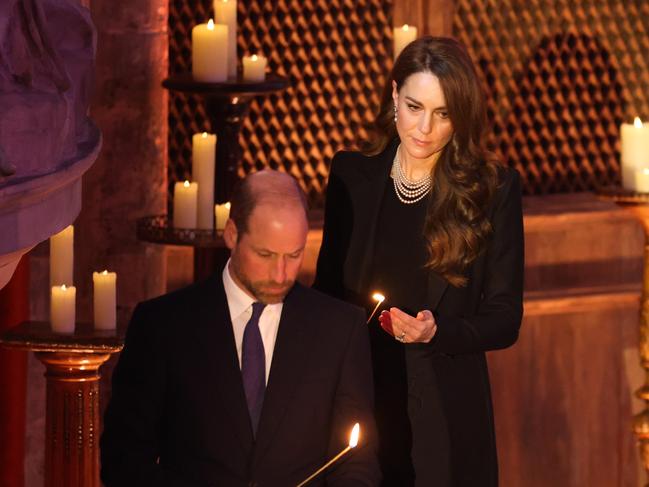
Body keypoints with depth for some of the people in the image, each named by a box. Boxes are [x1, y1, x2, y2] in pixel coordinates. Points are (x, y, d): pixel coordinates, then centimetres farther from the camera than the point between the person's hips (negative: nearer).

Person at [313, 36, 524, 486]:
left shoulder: (495, 189, -4)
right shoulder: (351, 175, 3)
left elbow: (505, 319, -3)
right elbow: (328, 290, 9)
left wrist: (437, 331, -21)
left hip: (447, 417, -2)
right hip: (358, 405, 2)